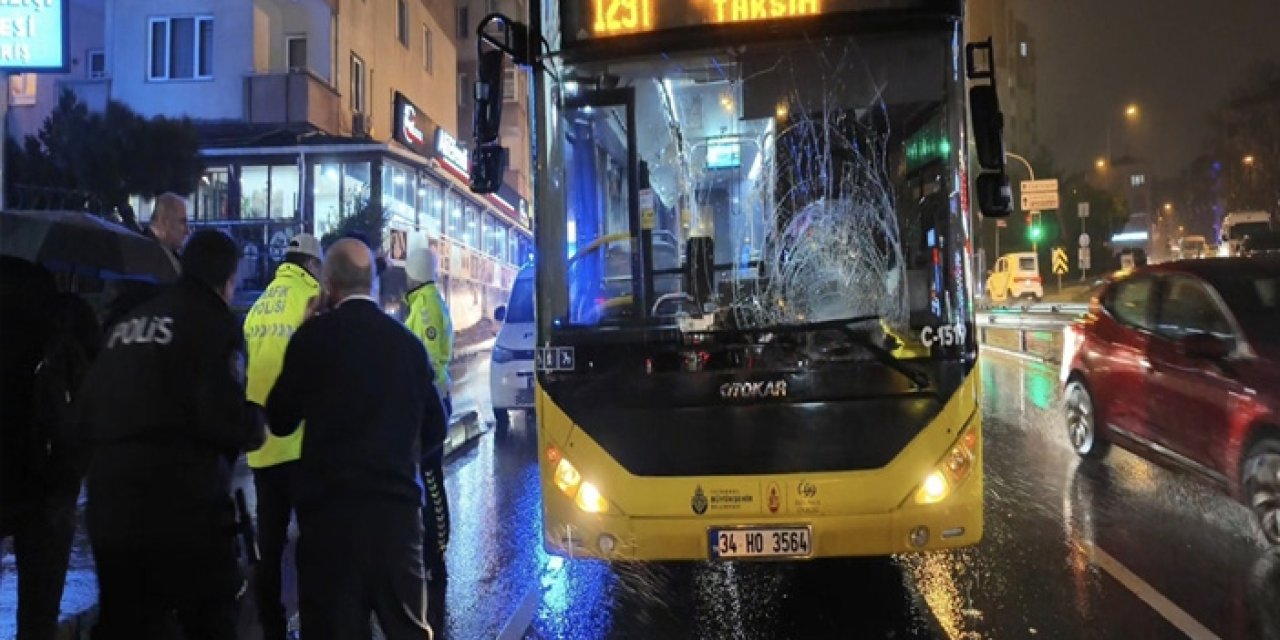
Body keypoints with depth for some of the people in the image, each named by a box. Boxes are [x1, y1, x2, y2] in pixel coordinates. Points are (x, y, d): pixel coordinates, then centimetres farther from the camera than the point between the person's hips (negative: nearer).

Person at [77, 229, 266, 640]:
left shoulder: (129, 322, 14)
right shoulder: (215, 323, -7)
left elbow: (88, 410, 15)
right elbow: (226, 419, -19)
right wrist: (256, 426, 2)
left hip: (111, 504, 7)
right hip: (182, 505, -6)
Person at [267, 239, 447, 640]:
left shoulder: (315, 335, -6)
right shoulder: (407, 341, 4)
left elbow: (280, 421, 1)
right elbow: (435, 428, 12)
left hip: (330, 504, -3)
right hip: (397, 503, 3)